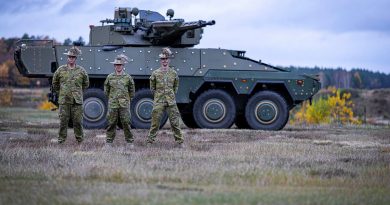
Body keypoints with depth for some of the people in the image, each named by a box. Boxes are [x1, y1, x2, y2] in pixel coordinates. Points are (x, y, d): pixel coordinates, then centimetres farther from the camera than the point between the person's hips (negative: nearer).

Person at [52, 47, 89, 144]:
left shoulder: (81, 71, 5)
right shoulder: (61, 70, 5)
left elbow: (86, 84, 18)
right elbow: (55, 83, 18)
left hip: (77, 100, 0)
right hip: (64, 100, 0)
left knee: (78, 121, 2)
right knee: (63, 121, 1)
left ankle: (80, 140, 10)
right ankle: (61, 140, 7)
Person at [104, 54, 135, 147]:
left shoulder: (128, 77, 5)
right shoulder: (110, 77, 7)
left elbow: (131, 91, 15)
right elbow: (106, 90, 17)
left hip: (124, 104, -1)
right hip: (112, 104, 1)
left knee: (126, 123, -2)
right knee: (111, 123, 2)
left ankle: (130, 141, 5)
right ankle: (109, 141, 8)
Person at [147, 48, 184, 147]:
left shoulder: (173, 73, 5)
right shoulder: (155, 73, 1)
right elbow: (152, 87, 13)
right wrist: (158, 95, 10)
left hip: (171, 101, 1)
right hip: (158, 102, -1)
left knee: (175, 122, 2)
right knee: (155, 122, -2)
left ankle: (180, 141, 7)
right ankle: (150, 140, 6)